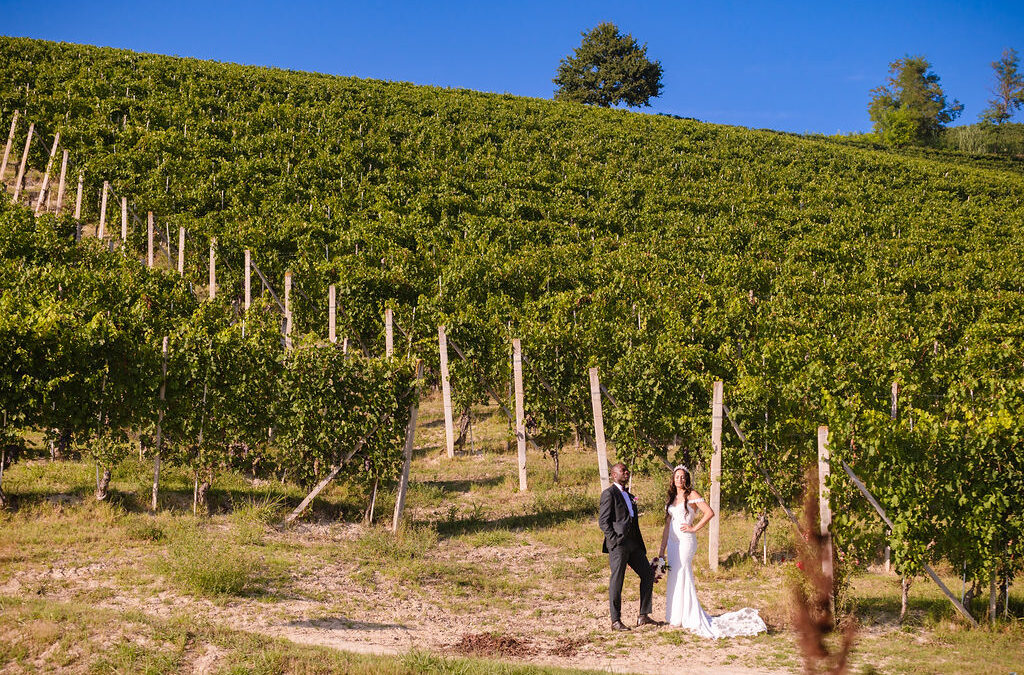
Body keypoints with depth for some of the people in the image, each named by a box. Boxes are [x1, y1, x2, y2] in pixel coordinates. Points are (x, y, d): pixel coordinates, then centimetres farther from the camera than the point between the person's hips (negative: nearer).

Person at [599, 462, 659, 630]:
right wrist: (615, 541, -18)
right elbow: (603, 521, -11)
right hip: (618, 544, -8)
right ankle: (616, 621, 3)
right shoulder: (609, 494, -4)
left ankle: (643, 616, 12)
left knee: (648, 574, 6)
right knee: (617, 581, -3)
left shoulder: (629, 496, 22)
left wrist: (642, 546, 17)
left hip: (633, 543, 8)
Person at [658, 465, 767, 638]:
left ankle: (689, 619, -1)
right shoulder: (671, 498, 15)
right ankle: (676, 618, 14)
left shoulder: (692, 495, -4)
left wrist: (694, 528, -11)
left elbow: (709, 513, -14)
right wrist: (662, 550, 13)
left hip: (686, 541, -7)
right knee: (674, 578, 7)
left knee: (681, 577, -7)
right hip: (672, 541, 7)